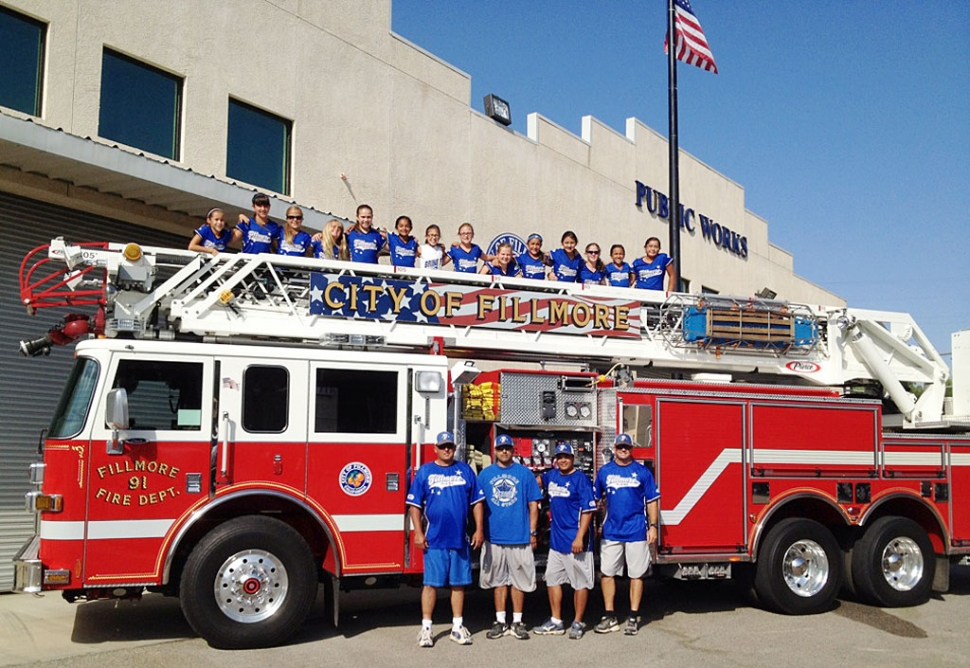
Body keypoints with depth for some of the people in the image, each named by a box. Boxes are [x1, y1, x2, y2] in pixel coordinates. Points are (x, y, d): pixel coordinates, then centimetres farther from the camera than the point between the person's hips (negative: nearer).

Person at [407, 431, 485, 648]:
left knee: (458, 583, 9)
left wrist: (479, 530, 2)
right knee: (431, 583, 1)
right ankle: (426, 628, 9)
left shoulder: (465, 470, 7)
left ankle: (457, 626, 20)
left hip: (460, 539, 2)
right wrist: (418, 532, -6)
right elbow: (414, 505, 2)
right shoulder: (425, 472, 3)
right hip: (434, 539, -2)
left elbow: (477, 502, 8)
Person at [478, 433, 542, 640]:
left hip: (520, 537, -1)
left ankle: (517, 622, 14)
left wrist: (532, 532, 0)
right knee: (498, 580, 8)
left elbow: (533, 504, 5)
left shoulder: (525, 473, 3)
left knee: (519, 580, 3)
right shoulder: (485, 474, 7)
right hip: (494, 537, 1)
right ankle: (500, 621, 17)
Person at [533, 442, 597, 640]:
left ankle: (578, 623, 12)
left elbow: (588, 510, -15)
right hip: (556, 539, 7)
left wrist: (579, 537, -20)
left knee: (580, 582, 2)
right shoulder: (551, 476, 10)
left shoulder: (581, 479, -10)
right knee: (552, 579, 12)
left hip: (575, 540, -7)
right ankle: (555, 622, 22)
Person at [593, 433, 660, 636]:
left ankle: (633, 617, 12)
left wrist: (653, 526, -3)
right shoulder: (604, 471, 7)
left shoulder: (642, 471, 2)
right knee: (607, 573, 4)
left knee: (636, 574, 3)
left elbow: (652, 500, 3)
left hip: (637, 532, -2)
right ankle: (610, 617, 14)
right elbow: (596, 499, 14)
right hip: (611, 532, 2)